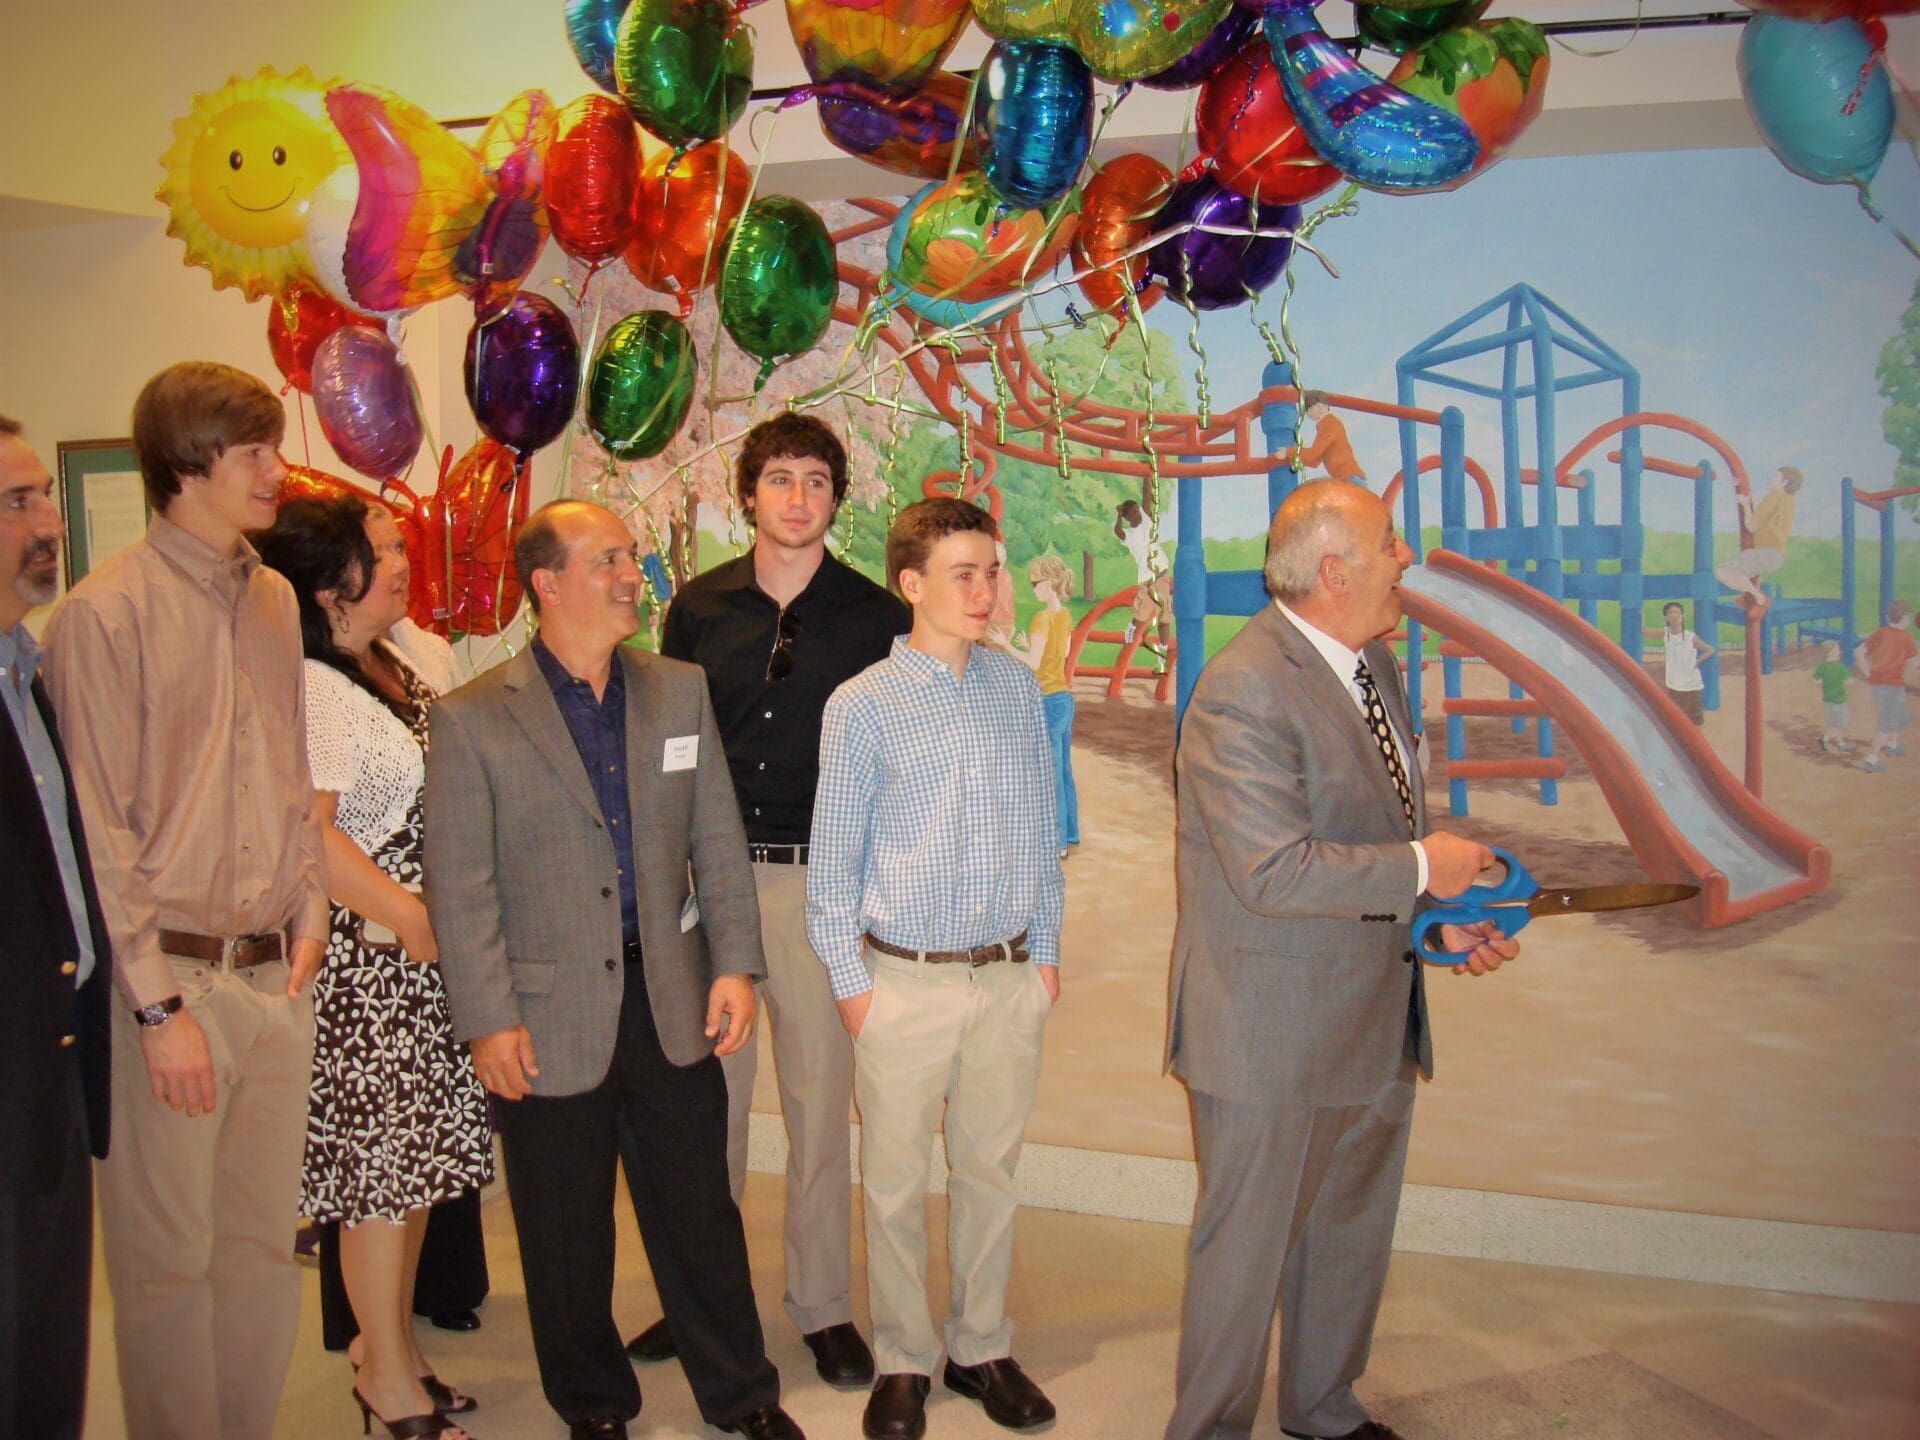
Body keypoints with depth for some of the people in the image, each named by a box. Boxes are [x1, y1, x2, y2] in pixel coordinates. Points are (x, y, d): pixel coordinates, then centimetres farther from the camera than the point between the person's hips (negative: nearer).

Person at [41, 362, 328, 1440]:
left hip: (276, 974, 6)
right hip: (172, 977, -6)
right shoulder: (106, 613, -9)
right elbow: (100, 833, -10)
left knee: (267, 1242, 14)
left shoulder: (275, 600, 11)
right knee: (169, 1259, 5)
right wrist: (157, 1006, -12)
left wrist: (309, 906, 8)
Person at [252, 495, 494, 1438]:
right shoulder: (310, 691, -17)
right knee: (382, 1159, 2)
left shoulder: (397, 667, 12)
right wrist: (412, 919, -18)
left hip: (428, 949, 9)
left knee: (412, 1155, 16)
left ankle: (389, 1340, 32)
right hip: (368, 954, -9)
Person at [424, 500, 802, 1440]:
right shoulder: (470, 719, -6)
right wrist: (487, 1020, -11)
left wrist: (734, 964, 1)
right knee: (566, 1237, 12)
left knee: (700, 1210, 13)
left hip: (674, 1002, 3)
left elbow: (718, 840, 8)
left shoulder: (680, 691, 7)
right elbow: (460, 888, -7)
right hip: (550, 1018, -3)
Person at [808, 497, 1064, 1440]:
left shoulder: (1018, 689, 5)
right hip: (903, 981, -3)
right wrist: (849, 980, -2)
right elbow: (833, 858, 0)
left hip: (1010, 978, 3)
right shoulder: (863, 707, -5)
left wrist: (1045, 947, 10)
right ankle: (903, 1363, 25)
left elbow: (1041, 825, 11)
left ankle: (981, 1347, 30)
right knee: (895, 1183, 7)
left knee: (990, 1172, 13)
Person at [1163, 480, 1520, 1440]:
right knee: (1248, 1242, 7)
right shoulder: (1243, 690, -22)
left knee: (1353, 1226, 23)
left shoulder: (1376, 667, 8)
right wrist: (1421, 871, -18)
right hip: (1273, 1032, -9)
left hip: (1374, 1017, 9)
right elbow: (1275, 871, -28)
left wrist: (1441, 915, 3)